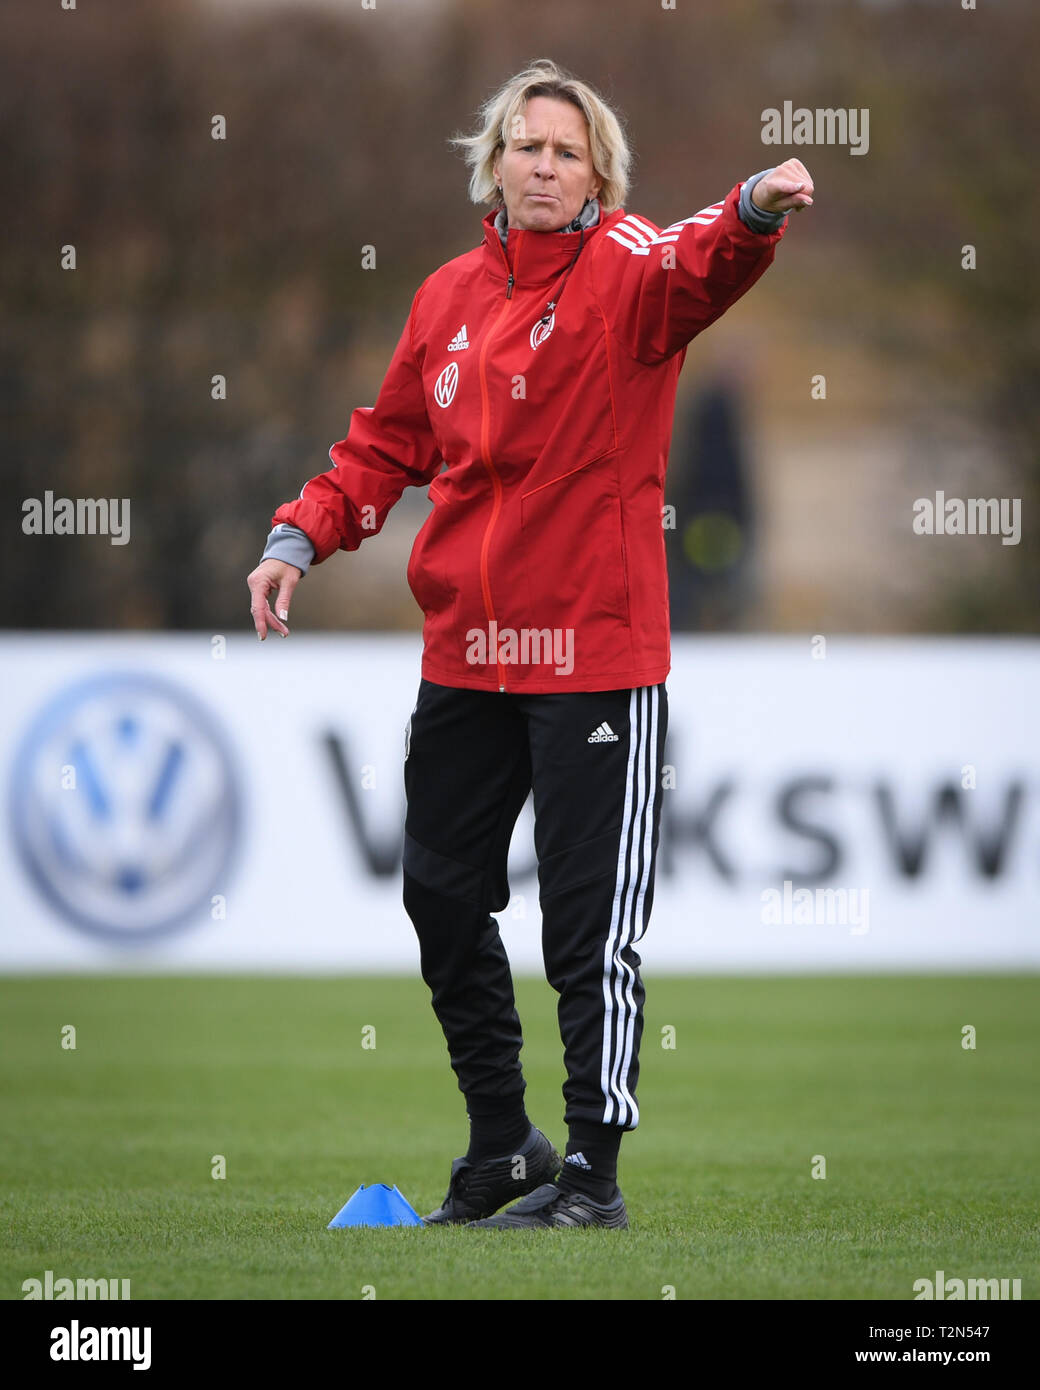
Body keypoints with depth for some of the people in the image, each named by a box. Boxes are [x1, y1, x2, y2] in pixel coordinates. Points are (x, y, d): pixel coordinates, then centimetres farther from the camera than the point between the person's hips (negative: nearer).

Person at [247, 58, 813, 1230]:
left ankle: (592, 1173, 3)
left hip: (594, 653, -6)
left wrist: (753, 215, -51)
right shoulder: (449, 296, 9)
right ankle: (502, 1144, 29)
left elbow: (697, 272, -30)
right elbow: (391, 440, 20)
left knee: (589, 923, -5)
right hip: (464, 651, 6)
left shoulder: (622, 273, -7)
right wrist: (303, 532, 7)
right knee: (440, 893, 13)